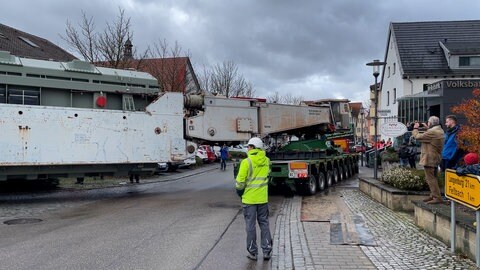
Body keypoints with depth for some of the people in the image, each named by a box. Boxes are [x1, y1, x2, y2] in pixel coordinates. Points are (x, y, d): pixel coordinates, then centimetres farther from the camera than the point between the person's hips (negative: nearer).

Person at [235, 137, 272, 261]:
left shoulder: (247, 162, -15)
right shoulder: (266, 160, 1)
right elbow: (266, 175, 8)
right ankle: (267, 251, 16)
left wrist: (239, 190, 4)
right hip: (263, 198, 4)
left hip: (249, 198, -4)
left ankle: (252, 252, 14)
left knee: (251, 225, 7)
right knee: (264, 223, 14)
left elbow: (240, 180, -13)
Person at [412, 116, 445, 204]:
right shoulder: (440, 131, 11)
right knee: (432, 178, 20)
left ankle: (437, 198, -6)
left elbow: (418, 137, -17)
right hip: (436, 158, 11)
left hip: (429, 159, -11)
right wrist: (427, 128, 15)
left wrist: (415, 128, 0)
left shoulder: (432, 132, -22)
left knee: (430, 178, -7)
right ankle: (433, 195, 28)